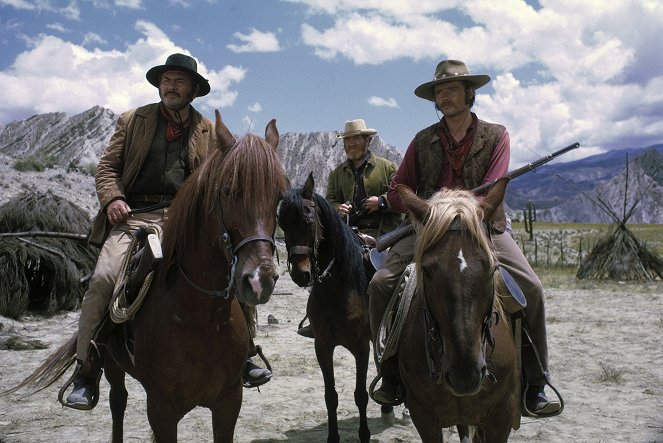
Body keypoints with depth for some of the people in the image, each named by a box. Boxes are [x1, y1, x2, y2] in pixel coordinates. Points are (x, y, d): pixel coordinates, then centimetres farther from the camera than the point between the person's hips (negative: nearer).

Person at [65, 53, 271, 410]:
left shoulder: (209, 130, 18)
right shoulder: (133, 120, 16)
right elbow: (108, 165, 12)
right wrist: (112, 197, -9)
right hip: (136, 216, -1)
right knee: (103, 278, -24)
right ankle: (86, 370, -9)